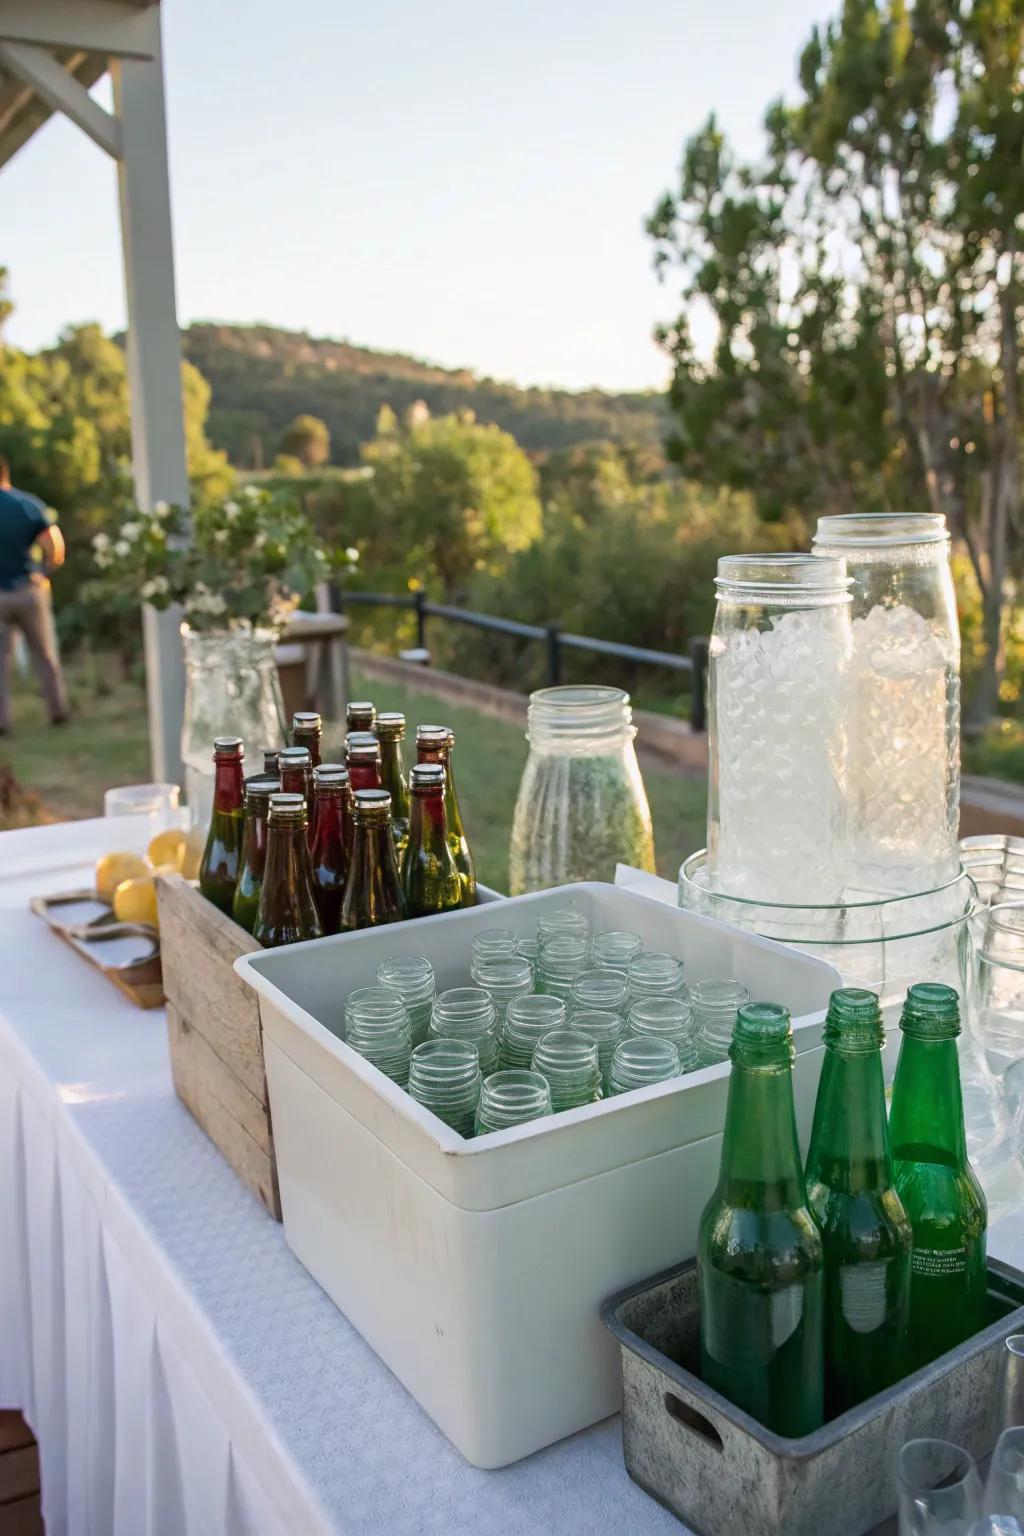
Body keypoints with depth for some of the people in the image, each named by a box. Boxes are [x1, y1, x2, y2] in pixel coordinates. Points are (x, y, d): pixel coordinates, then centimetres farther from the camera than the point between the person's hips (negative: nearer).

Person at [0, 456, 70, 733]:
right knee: (45, 655, 13)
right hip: (29, 591, 2)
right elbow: (55, 549, -8)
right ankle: (58, 710, 18)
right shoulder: (30, 504, 0)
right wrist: (43, 573, 7)